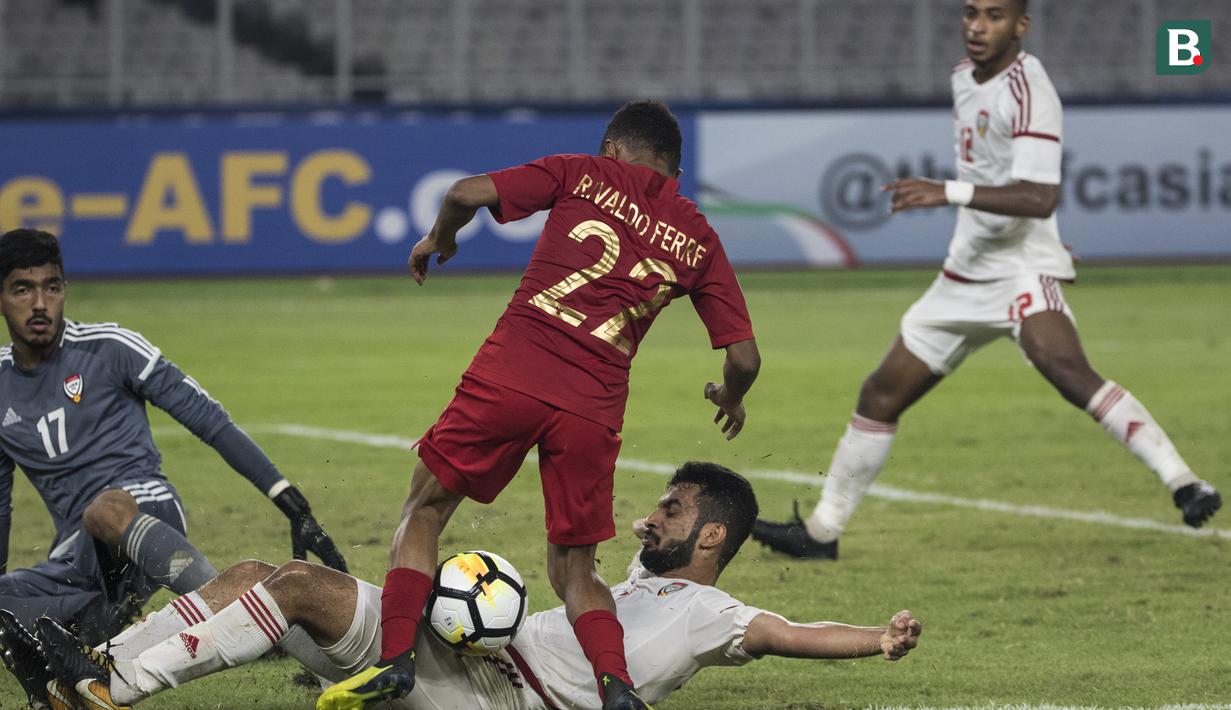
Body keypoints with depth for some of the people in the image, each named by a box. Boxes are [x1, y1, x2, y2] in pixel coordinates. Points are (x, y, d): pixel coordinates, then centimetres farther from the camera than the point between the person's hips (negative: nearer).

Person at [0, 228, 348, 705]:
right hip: (77, 558, 5)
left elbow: (209, 420, -2)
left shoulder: (107, 348, -2)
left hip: (146, 511, -5)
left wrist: (293, 505, -8)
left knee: (106, 509, -42)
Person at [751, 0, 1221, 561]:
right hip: (967, 272, 9)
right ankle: (821, 530, 25)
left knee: (1064, 368, -34)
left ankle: (1183, 483, -36)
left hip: (1024, 267, -9)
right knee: (882, 394, 11)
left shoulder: (1027, 91, -18)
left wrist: (950, 193, -37)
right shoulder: (964, 78, 9)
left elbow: (1040, 197, -30)